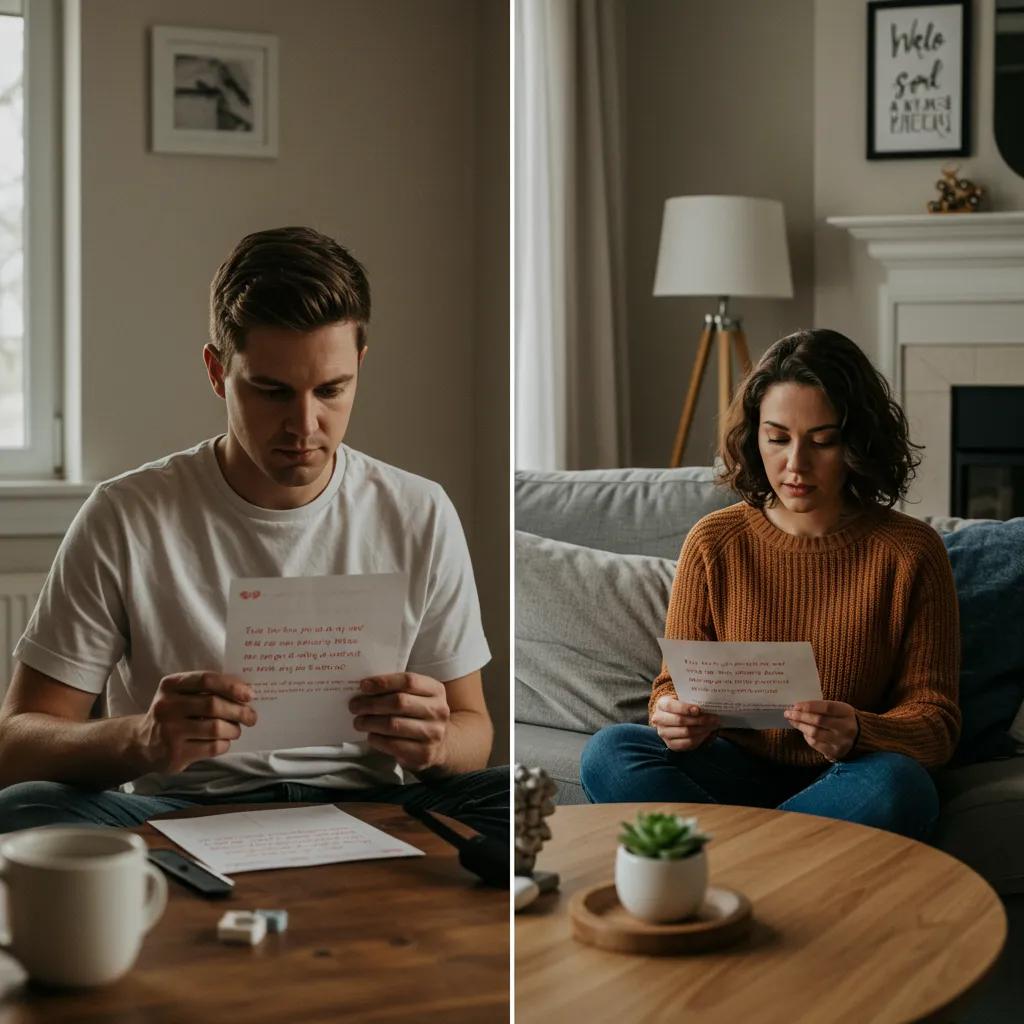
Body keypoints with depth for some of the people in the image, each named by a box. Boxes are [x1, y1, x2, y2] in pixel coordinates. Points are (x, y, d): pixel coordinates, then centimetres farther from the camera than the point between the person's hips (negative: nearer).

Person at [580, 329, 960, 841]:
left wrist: (856, 734, -27)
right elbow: (675, 681, 7)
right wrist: (675, 717, -20)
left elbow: (936, 722, -4)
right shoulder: (714, 542, 1)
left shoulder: (909, 552, -5)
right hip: (736, 773, 2)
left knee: (896, 784, -37)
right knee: (609, 751, -25)